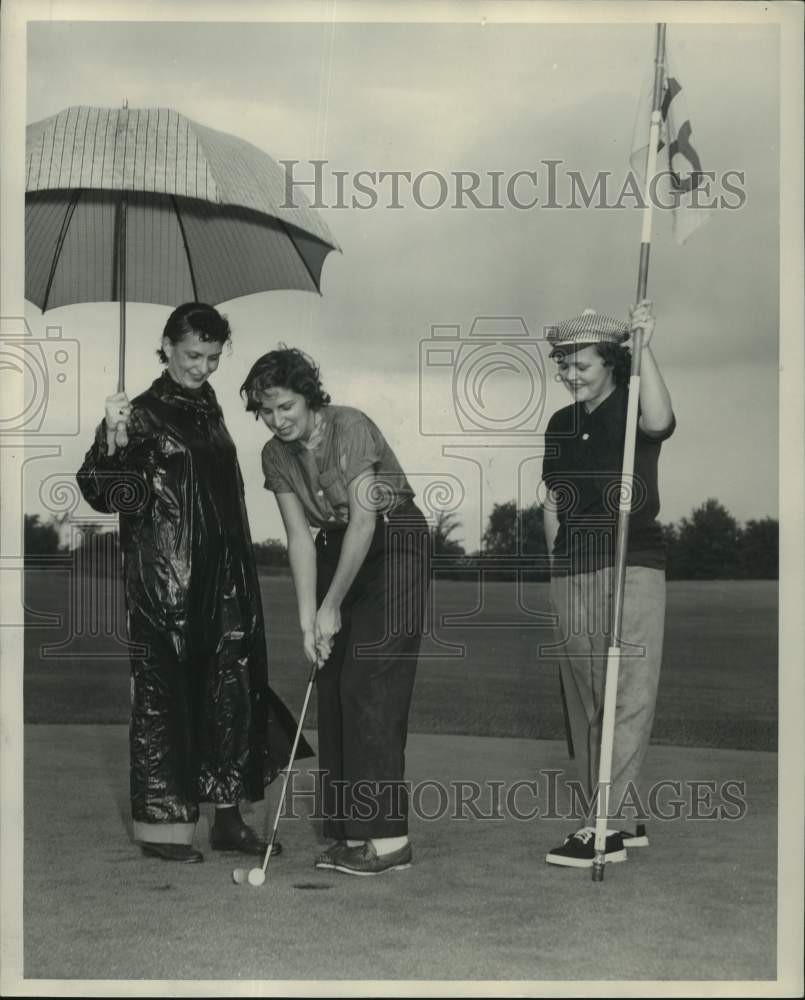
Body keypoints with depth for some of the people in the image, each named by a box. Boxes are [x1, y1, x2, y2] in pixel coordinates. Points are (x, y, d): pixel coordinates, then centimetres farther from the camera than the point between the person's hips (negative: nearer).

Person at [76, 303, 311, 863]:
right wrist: (113, 439, -33)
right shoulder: (146, 413, -7)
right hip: (165, 579, -7)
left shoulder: (208, 409, 13)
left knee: (231, 691, 7)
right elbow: (106, 492, -15)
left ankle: (227, 818, 15)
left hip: (221, 575, 7)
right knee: (164, 691, -1)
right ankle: (161, 823, 8)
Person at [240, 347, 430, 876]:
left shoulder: (351, 427, -21)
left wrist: (331, 607, -20)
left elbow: (363, 520, -24)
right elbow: (300, 538, -2)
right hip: (338, 549, 7)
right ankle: (351, 832, 8)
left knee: (370, 686, -14)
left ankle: (389, 837, -11)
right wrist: (307, 620, -11)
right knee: (333, 689, 2)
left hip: (393, 544, -7)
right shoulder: (277, 456, -1)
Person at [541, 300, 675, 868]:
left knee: (626, 695, -9)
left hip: (631, 564, -7)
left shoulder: (630, 409, -3)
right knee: (585, 700, 9)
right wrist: (561, 558, 12)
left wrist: (644, 347, -30)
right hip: (572, 573, 7)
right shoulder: (562, 425, 16)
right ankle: (627, 820, 18)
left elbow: (659, 421, -28)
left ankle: (611, 825, -9)